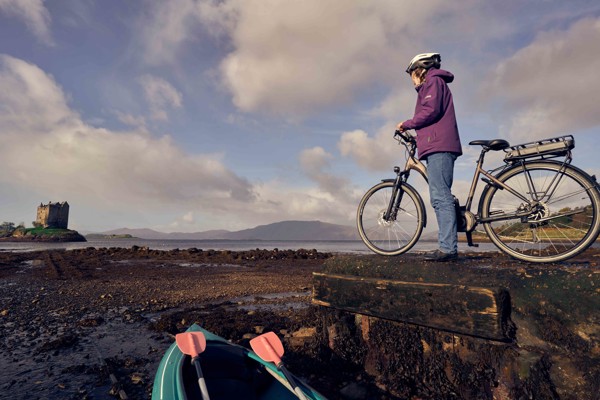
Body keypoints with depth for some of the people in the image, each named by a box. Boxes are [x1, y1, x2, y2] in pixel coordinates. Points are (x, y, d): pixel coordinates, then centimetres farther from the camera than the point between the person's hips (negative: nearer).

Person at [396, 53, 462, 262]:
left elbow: (431, 111, -13)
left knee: (440, 197, -16)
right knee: (441, 197, 5)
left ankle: (448, 247, -17)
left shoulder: (433, 81, 3)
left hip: (439, 146, -10)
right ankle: (447, 247, 6)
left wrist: (407, 124, -4)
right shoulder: (433, 84, 32)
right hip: (439, 146, 10)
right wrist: (418, 135, 27)